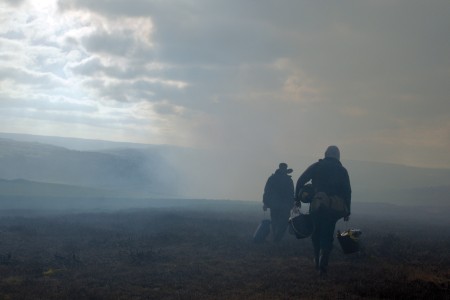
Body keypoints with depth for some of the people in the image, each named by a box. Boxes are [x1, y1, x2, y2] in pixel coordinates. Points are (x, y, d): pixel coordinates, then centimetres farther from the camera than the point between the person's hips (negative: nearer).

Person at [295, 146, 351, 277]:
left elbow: (301, 180, -1)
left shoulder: (316, 166, 7)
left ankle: (318, 261, 22)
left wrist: (297, 197, 5)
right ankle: (323, 266, -8)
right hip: (334, 208, 1)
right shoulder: (342, 170, 10)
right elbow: (347, 191, 7)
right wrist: (347, 211, 10)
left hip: (317, 206, -1)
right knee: (327, 236, 3)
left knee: (316, 234, 17)